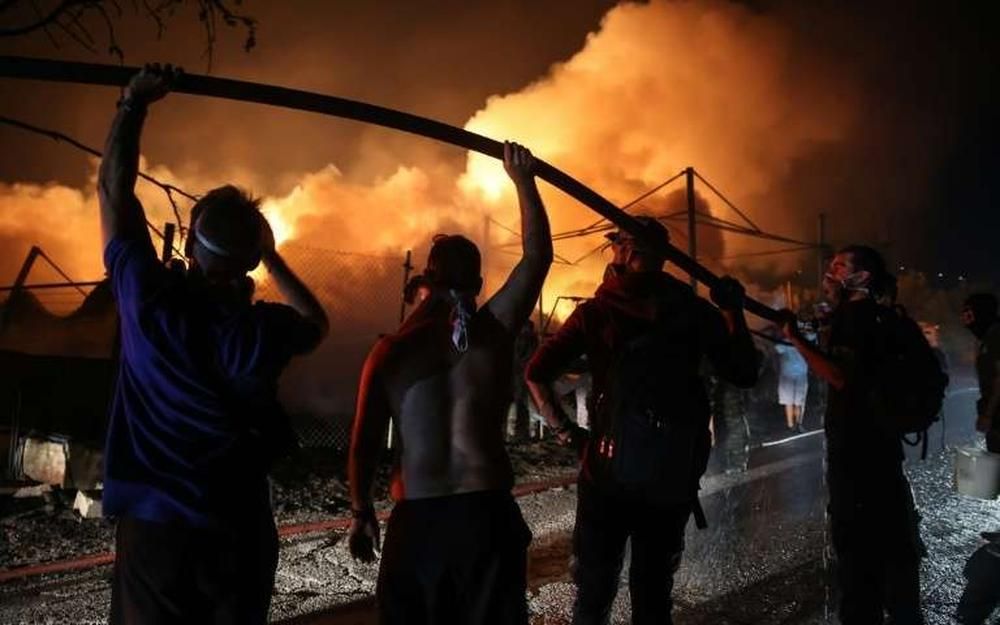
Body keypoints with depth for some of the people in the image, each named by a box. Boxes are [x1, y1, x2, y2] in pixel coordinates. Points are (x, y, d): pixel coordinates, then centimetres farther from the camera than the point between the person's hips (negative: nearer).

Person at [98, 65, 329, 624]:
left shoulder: (149, 300, -10)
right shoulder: (266, 330, -6)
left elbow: (113, 188, 1)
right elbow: (318, 323, 20)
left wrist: (135, 102, 7)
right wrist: (274, 260, 18)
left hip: (153, 525, 0)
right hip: (237, 529, 1)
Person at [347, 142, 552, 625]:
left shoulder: (390, 351, -1)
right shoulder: (494, 331, -3)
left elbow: (364, 442, -2)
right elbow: (538, 254, 8)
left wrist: (361, 512, 9)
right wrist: (523, 180, 15)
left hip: (416, 518, 0)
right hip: (487, 513, 0)